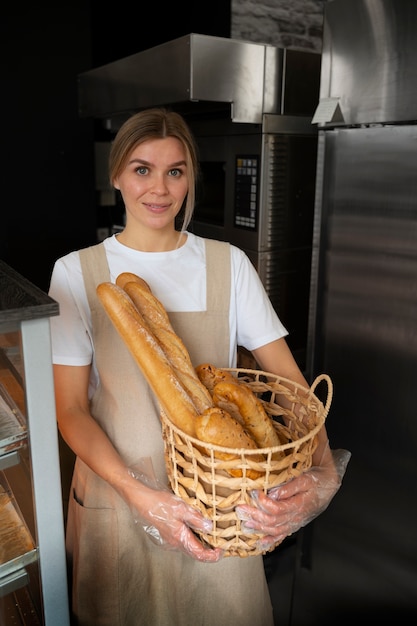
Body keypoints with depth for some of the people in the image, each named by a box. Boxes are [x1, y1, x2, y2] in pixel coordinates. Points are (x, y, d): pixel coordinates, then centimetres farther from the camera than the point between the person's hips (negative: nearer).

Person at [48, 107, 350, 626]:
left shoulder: (227, 264, -3)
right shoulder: (77, 272, -7)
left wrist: (324, 471, -24)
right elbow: (70, 409, -10)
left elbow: (290, 380, -7)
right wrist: (140, 495, -23)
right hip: (117, 494, 0)